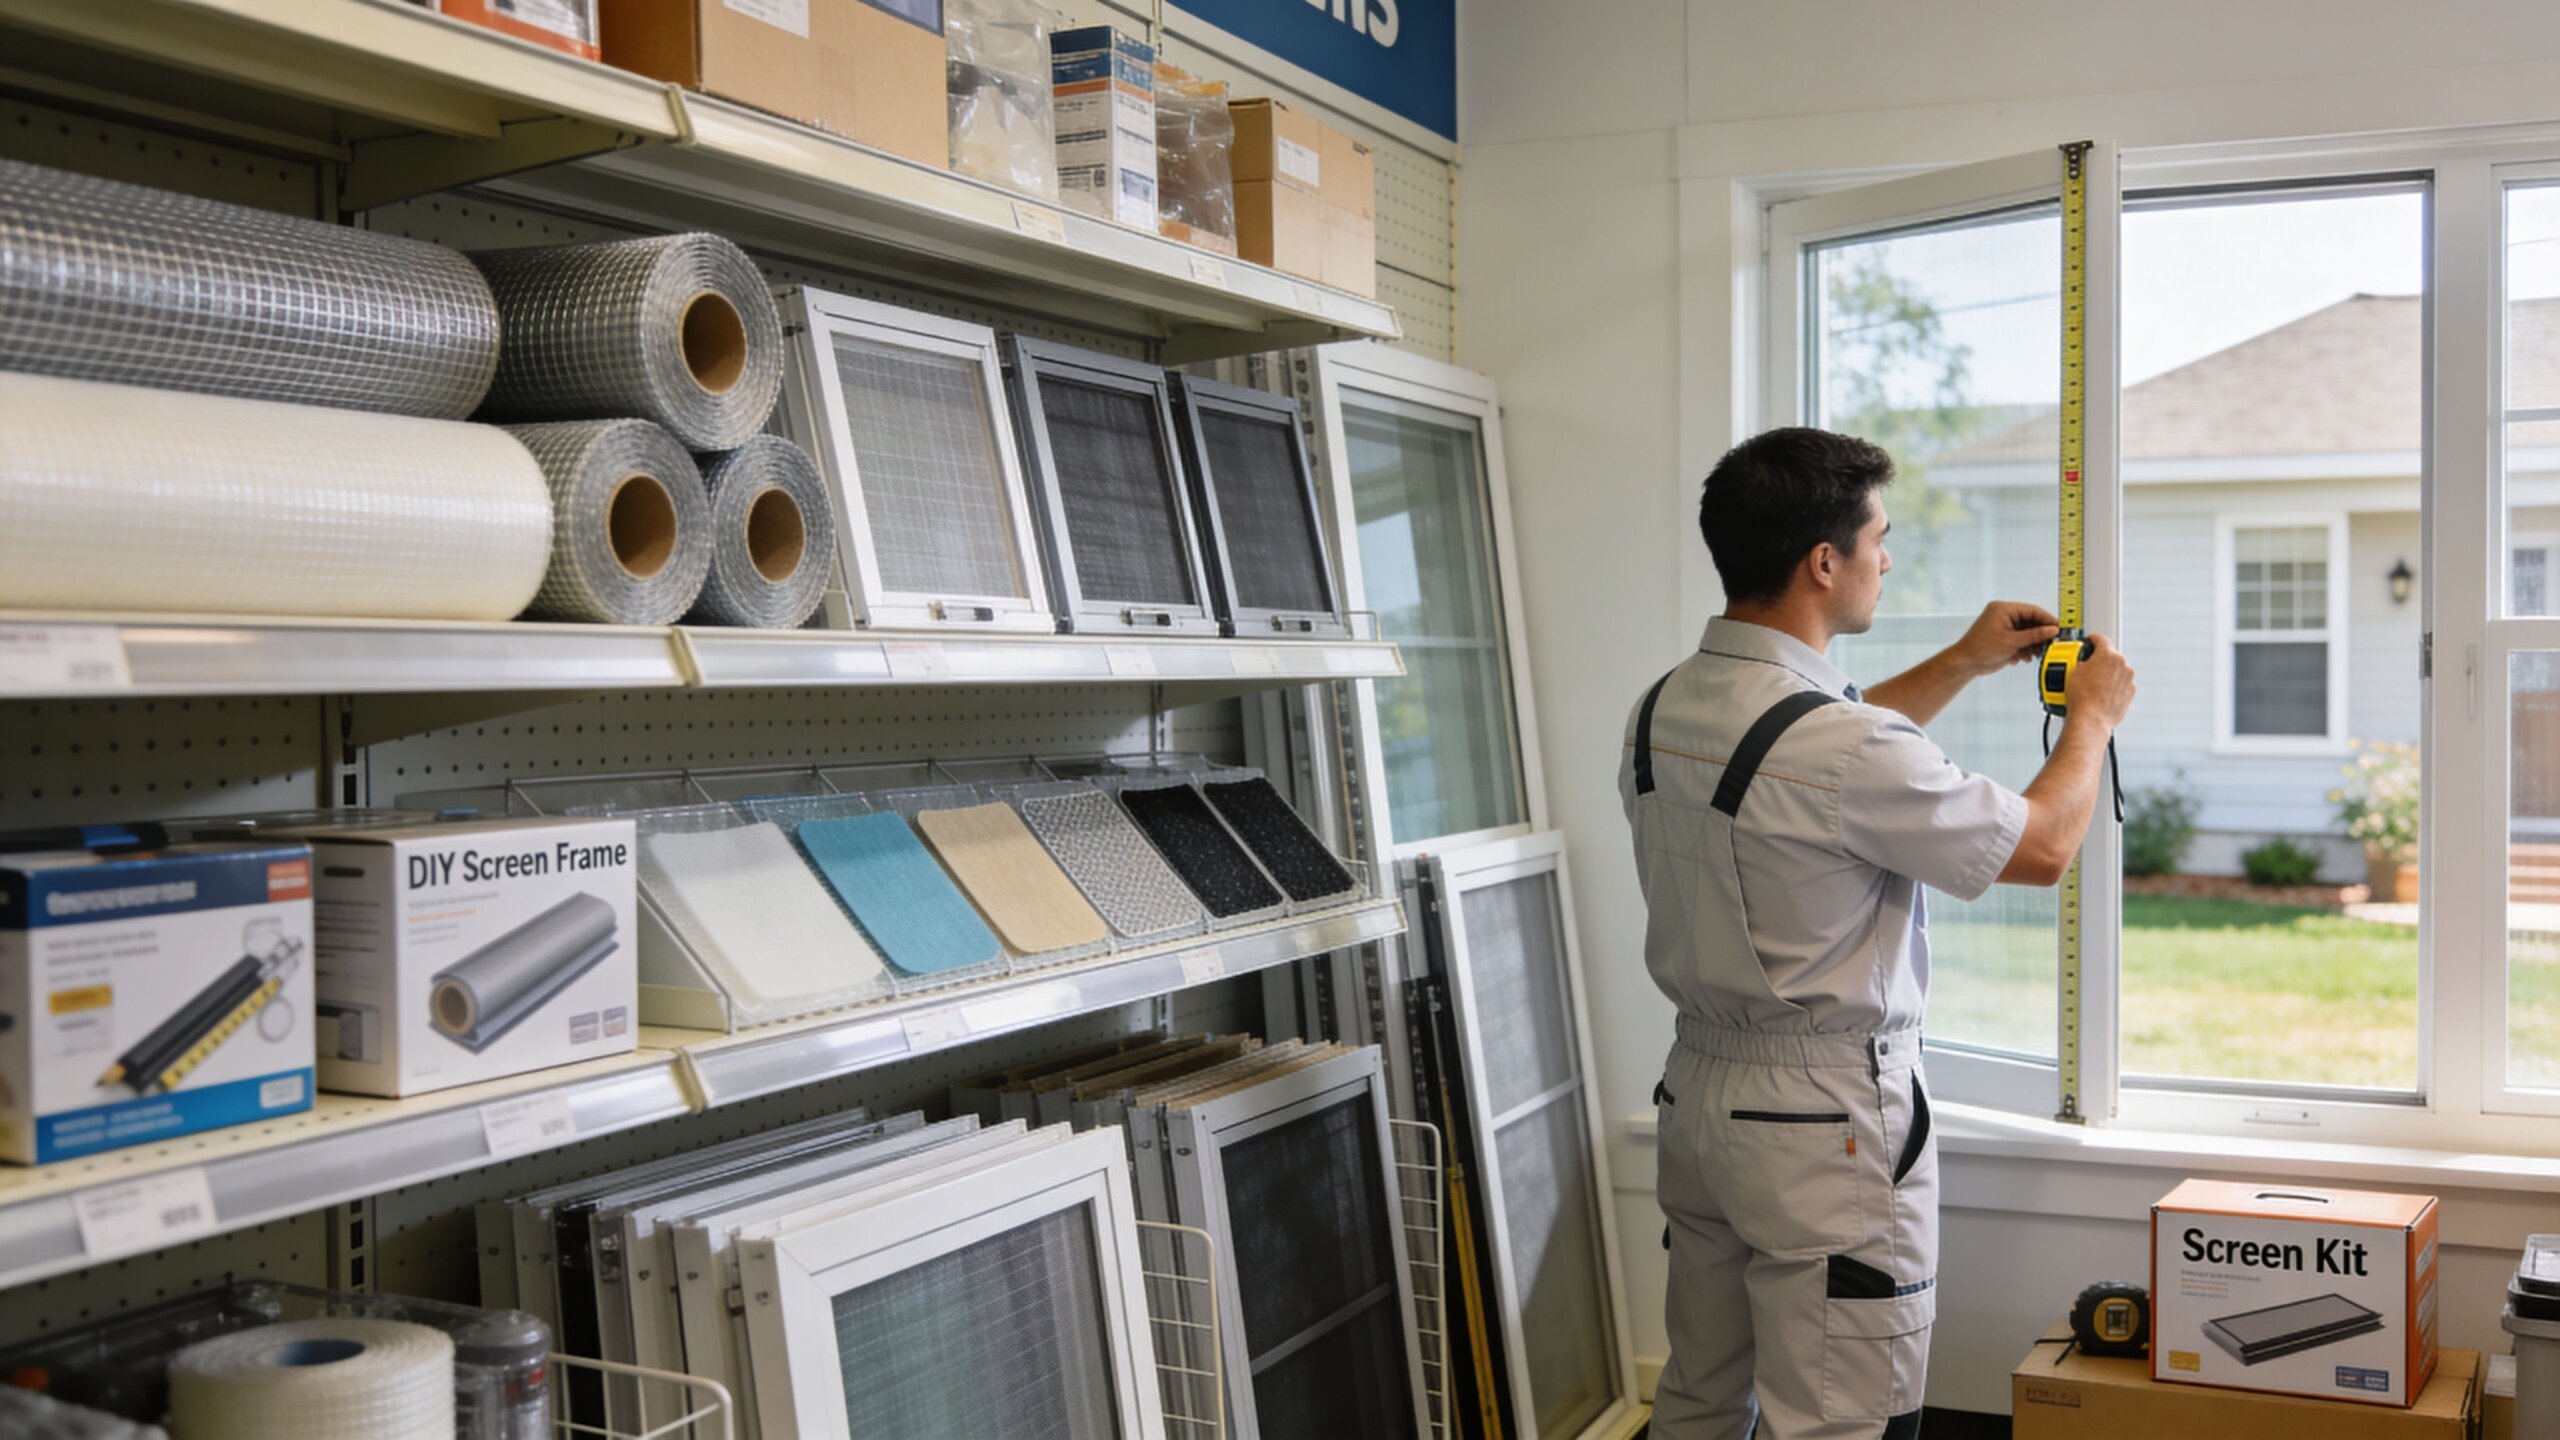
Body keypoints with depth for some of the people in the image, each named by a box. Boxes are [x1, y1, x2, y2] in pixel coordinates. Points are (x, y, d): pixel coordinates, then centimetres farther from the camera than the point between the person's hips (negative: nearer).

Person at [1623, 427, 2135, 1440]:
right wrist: (2093, 716, 8)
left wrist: (1962, 664, 25)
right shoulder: (1841, 746, -23)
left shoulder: (1660, 711, 3)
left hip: (1698, 1091, 9)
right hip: (1828, 1122, -8)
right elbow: (2042, 848, -9)